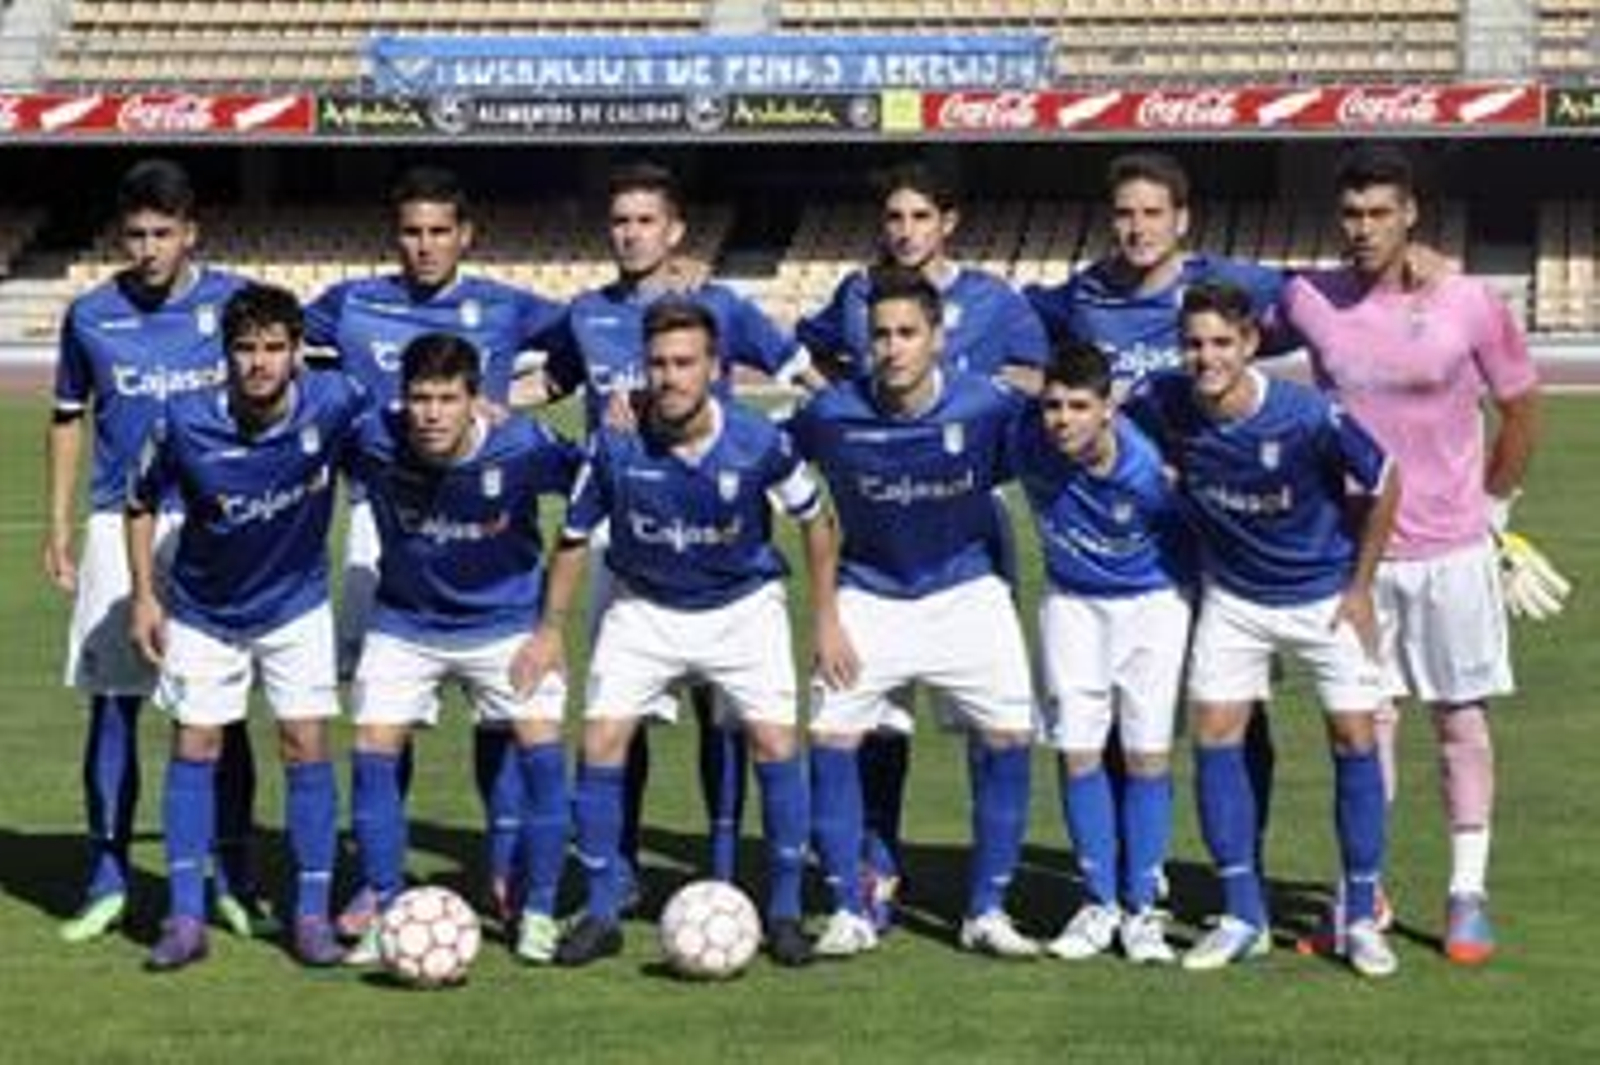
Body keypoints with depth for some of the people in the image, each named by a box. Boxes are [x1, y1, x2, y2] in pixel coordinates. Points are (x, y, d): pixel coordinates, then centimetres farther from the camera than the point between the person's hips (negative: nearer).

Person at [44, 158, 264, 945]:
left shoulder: (232, 302, -1)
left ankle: (235, 881, 13)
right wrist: (58, 528, 9)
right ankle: (107, 881, 13)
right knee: (112, 705, 3)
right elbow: (68, 419, 14)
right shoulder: (91, 315, 3)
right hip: (119, 527, 1)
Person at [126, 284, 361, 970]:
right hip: (203, 612, 0)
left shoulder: (332, 404, -22)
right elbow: (143, 503, -4)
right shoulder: (186, 422, -21)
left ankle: (312, 914, 5)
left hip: (296, 605, 0)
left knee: (306, 746, -4)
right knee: (193, 749, 1)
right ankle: (186, 918, 8)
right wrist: (144, 596, -6)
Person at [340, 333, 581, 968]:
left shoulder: (523, 449, -26)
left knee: (541, 747, -13)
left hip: (506, 619, -1)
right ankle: (385, 911, 8)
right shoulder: (373, 443, -23)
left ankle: (539, 912, 4)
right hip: (404, 622, 1)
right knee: (372, 751, -8)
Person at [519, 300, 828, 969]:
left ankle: (785, 912, 2)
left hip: (743, 606, -1)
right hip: (644, 607, 1)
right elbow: (576, 535, -3)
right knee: (600, 742, -10)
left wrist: (827, 620, -1)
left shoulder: (758, 442, -22)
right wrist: (551, 629, -1)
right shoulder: (616, 444, -20)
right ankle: (602, 913, 3)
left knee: (774, 743, -13)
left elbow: (814, 519, -4)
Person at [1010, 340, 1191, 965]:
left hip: (1152, 601, -3)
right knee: (1078, 751, 0)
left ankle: (1142, 908, 8)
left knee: (1147, 755, -4)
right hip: (1072, 602, 3)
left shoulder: (1150, 469, -29)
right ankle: (1100, 903, 14)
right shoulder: (1026, 446, -23)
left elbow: (1203, 538, -13)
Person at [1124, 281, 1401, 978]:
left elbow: (1382, 484, -12)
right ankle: (1244, 918, 6)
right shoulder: (1160, 404, -20)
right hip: (1232, 595, 3)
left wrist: (1360, 587, -7)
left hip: (1325, 594, -3)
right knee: (1214, 737, -3)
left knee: (1354, 738, -3)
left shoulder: (1309, 418, -27)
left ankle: (1362, 919, 8)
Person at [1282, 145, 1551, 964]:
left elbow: (1521, 409, 5)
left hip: (1450, 549, -1)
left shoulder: (1468, 304, -7)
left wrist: (1490, 504, 6)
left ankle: (1468, 894, 13)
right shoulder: (1309, 302, -4)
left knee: (1460, 718, 6)